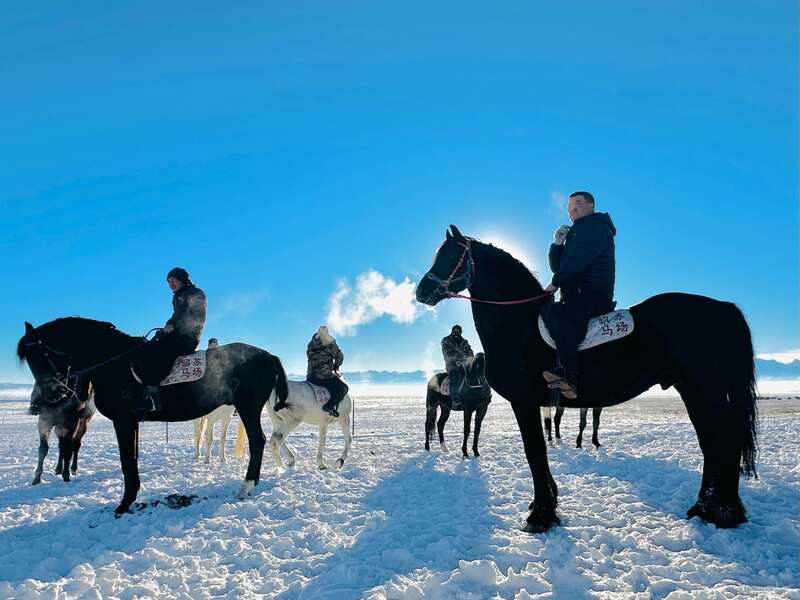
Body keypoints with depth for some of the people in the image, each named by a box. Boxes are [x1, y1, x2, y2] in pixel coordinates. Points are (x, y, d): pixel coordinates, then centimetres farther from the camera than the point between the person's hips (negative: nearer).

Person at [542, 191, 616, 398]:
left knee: (559, 313, -33)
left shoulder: (598, 226, 1)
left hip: (594, 294, -10)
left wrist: (556, 282, -14)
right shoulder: (573, 234, 29)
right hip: (575, 296, 10)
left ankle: (570, 377, -40)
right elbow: (557, 267, 24)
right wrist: (557, 244, 10)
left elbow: (580, 260, -14)